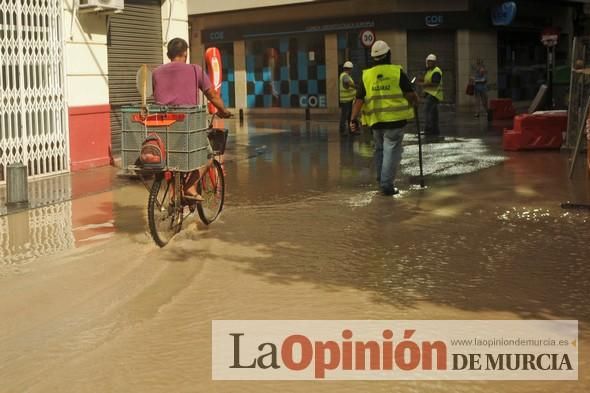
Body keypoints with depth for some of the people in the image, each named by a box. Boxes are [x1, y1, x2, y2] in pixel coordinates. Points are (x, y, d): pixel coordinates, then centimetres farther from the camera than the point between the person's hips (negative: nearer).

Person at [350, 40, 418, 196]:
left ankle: (382, 180, 29)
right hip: (395, 119, -3)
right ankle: (387, 185, -3)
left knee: (380, 150, 20)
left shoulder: (366, 75, 4)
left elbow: (359, 99, 0)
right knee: (391, 151, 1)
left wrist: (353, 119, 1)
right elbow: (410, 94, -3)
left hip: (376, 120, 4)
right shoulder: (397, 72, -4)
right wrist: (415, 103, 17)